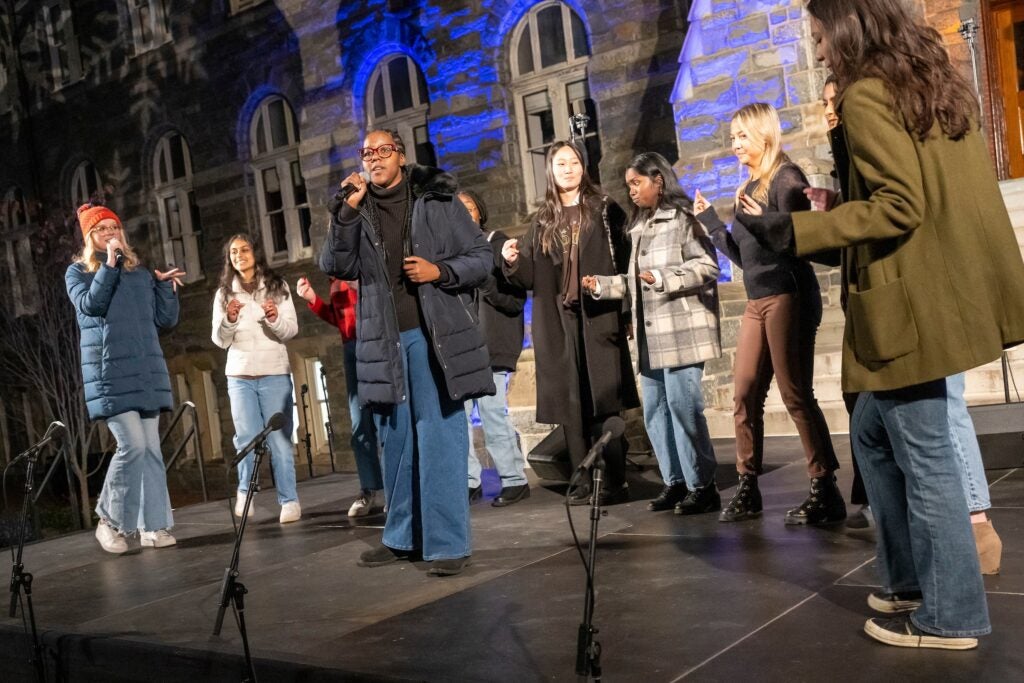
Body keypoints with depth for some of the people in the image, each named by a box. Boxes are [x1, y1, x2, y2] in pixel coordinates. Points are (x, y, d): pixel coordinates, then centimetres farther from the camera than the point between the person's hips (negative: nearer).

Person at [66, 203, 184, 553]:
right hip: (109, 373, -4)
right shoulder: (78, 271, 9)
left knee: (150, 448, 1)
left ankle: (153, 525, 6)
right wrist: (109, 264, -12)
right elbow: (90, 304, -12)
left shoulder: (140, 272, 18)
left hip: (147, 370, 4)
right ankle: (109, 518, 1)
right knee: (132, 444, -16)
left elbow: (166, 320, 14)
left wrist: (166, 285, 4)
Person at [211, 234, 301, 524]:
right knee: (247, 438, 1)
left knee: (279, 439, -5)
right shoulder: (224, 293, 9)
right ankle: (244, 491, 22)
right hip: (240, 375, 2)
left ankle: (289, 500, -1)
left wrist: (275, 319, -23)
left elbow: (291, 330, -2)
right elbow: (220, 340, 3)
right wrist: (228, 320, -17)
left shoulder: (277, 286, 5)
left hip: (275, 373, -1)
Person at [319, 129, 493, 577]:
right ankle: (403, 536, 24)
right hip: (384, 341, 4)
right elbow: (335, 266, -2)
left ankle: (447, 542, 2)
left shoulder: (438, 200, 2)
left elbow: (482, 257, 2)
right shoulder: (356, 211, 11)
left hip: (434, 335, -4)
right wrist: (346, 211, -11)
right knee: (396, 441, 12)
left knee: (439, 438, -4)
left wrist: (441, 271, -14)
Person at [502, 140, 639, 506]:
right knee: (571, 404, 3)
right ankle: (584, 482, 9)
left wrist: (624, 307, -9)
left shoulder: (605, 210, 7)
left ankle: (614, 482, -2)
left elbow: (626, 259, 1)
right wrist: (512, 261, -9)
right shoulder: (542, 221, 15)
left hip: (599, 319, -3)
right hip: (558, 324, 3)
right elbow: (530, 277, 12)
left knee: (604, 401, -6)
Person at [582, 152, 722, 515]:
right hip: (651, 335, 9)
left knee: (683, 407, -9)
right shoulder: (640, 227, 21)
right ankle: (676, 482, 17)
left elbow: (708, 266, -13)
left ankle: (703, 486, 0)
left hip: (681, 331, -9)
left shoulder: (682, 218, -4)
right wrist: (602, 285, 13)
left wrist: (663, 277, -20)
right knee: (655, 410, 8)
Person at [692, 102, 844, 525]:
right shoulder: (750, 187, 17)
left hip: (788, 296, -9)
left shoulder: (786, 178, -6)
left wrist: (764, 223, -29)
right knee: (746, 396, 8)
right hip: (758, 301, 9)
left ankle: (825, 493, 0)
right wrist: (710, 222, 18)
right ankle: (747, 489, 16)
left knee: (796, 395, -7)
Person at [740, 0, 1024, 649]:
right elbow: (936, 192, 17)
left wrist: (797, 230, -16)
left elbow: (900, 205, -20)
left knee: (924, 454, 0)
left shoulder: (868, 93, -11)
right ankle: (912, 581, 26)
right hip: (945, 293, 9)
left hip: (913, 301, -9)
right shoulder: (938, 80, 15)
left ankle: (949, 614, 13)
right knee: (874, 435, 18)